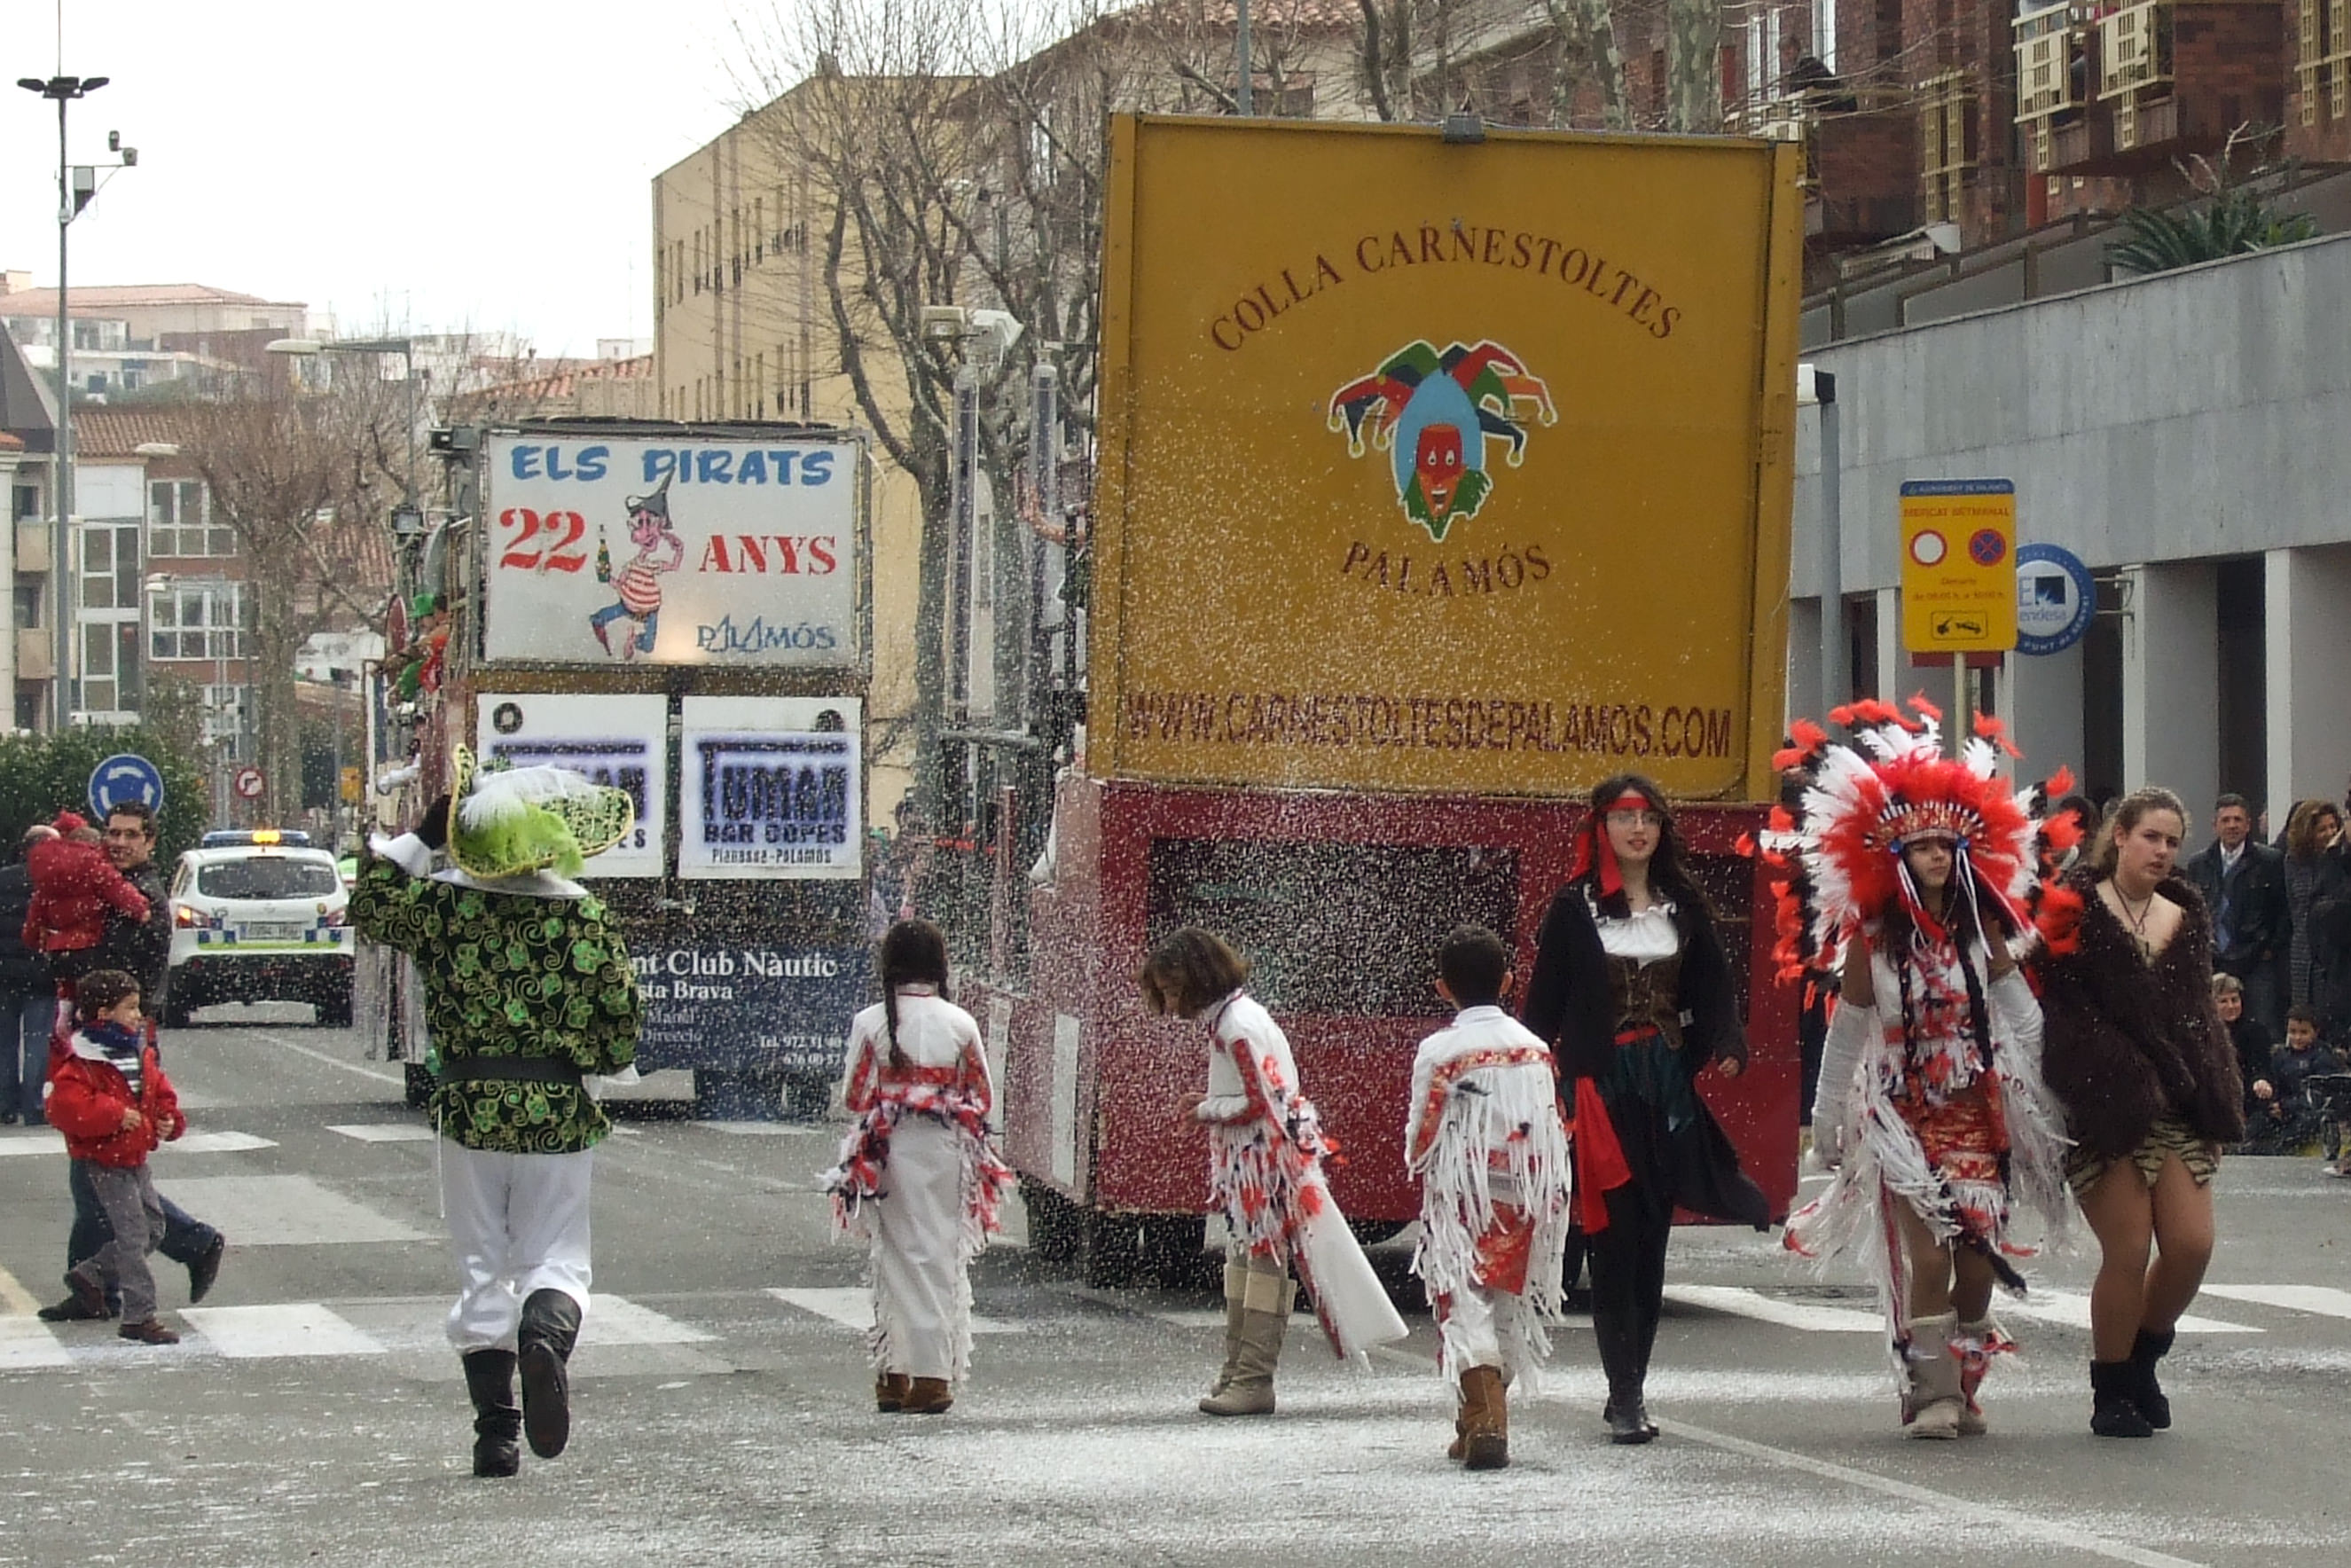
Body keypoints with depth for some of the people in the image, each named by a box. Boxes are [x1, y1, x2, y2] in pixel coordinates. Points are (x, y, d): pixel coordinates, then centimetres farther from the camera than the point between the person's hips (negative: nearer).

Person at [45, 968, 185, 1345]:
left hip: (135, 1158, 9)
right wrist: (115, 1116, -31)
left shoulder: (140, 1053, 8)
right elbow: (67, 1107, -28)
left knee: (153, 1228, 15)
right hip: (104, 1162, -9)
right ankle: (139, 1317, -7)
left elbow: (160, 1091, 19)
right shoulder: (82, 1061, -19)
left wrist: (169, 1120, 0)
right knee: (133, 1234, -10)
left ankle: (90, 1276, 29)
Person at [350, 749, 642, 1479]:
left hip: (469, 1107, 1)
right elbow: (620, 1019, -3)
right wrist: (610, 1065, 17)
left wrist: (419, 837, 14)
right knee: (556, 1255, 8)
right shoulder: (585, 918, -6)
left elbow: (368, 905, 12)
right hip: (559, 1114, -1)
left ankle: (494, 1428, 6)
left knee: (482, 1267, 9)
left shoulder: (442, 907, -5)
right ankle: (547, 1333, -27)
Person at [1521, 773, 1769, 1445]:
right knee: (1615, 1235, -8)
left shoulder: (1683, 905, 9)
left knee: (1653, 1238, 6)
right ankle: (1624, 1396, -7)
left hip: (1667, 1085, 4)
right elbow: (1546, 999, 0)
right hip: (1601, 1085, -4)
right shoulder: (1575, 908, 0)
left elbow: (1712, 981, 7)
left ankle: (1631, 1389, 15)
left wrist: (1728, 1044, -11)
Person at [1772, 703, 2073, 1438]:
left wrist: (2043, 1097, -2)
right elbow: (1847, 1032, 4)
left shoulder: (1981, 929, 7)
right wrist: (1827, 1121, 7)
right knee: (1925, 1252, -14)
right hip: (1903, 1113, -3)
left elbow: (2020, 1013, 5)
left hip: (1979, 1110, 3)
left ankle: (1964, 1387, 15)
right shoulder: (1872, 937, 0)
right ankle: (1930, 1393, -7)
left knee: (1980, 1255, 1)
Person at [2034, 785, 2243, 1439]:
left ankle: (2142, 1359, 21)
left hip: (2178, 1108, 5)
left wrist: (2217, 1103, 12)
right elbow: (2059, 1013, -6)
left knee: (2192, 1244, -5)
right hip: (2106, 1108, -5)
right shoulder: (2078, 910, -1)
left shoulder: (2185, 916, 16)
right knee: (2128, 1251, -8)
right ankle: (2112, 1392, 9)